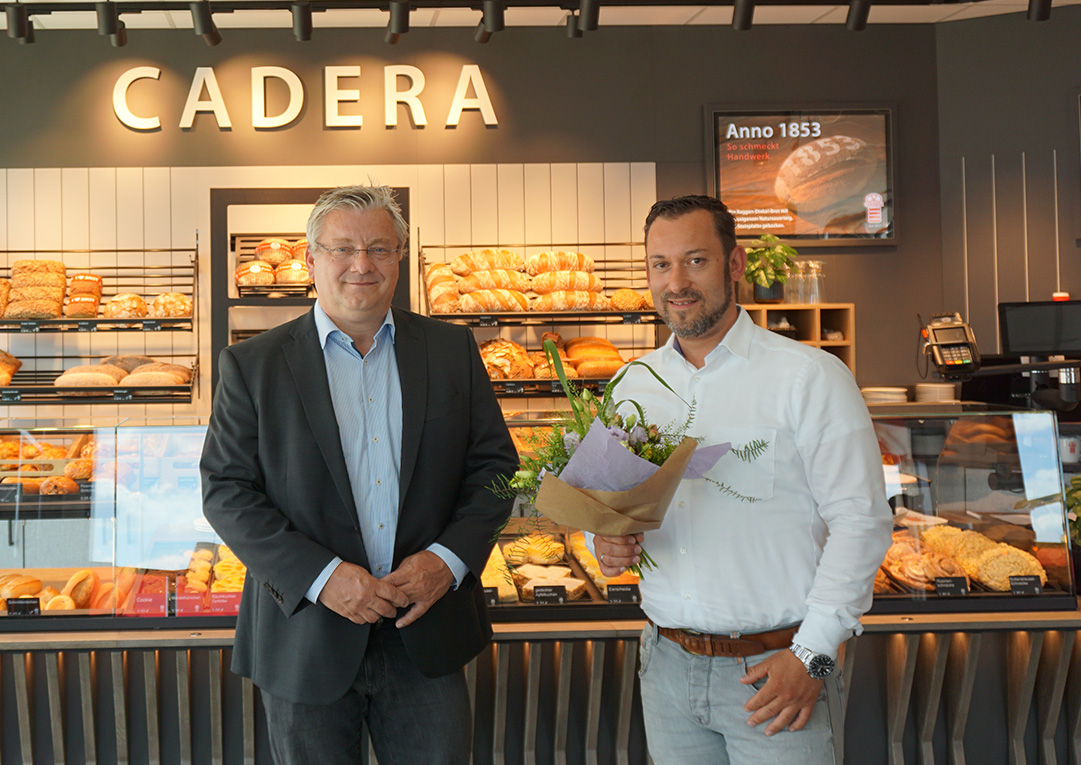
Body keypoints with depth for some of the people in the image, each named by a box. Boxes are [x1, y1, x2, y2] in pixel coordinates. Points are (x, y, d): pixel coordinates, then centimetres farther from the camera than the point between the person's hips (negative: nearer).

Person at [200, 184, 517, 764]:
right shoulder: (253, 365, -1)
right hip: (306, 639, -1)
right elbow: (226, 492, -5)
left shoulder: (452, 350, 5)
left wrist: (448, 559, -11)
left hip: (427, 635, 2)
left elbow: (495, 466, 5)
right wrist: (321, 577, -16)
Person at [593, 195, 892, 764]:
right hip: (666, 664, 4)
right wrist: (607, 540, -6)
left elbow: (861, 520, -10)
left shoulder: (810, 377, -8)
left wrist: (812, 656, -14)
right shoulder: (633, 385, 7)